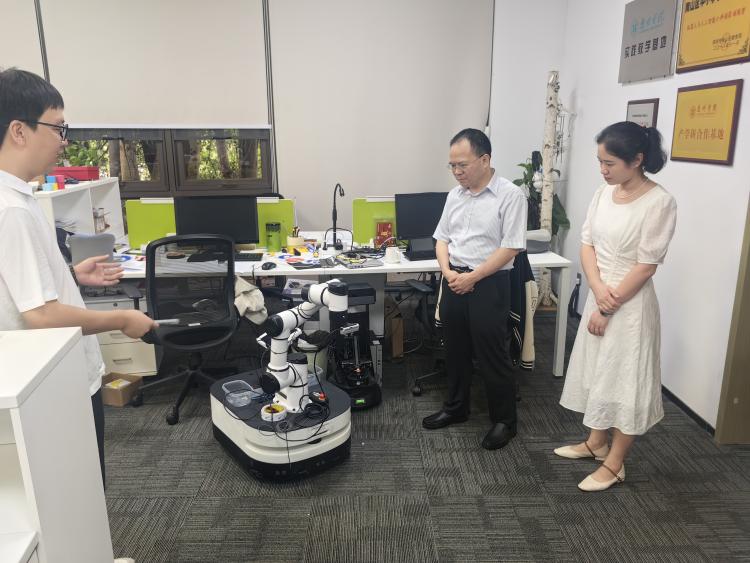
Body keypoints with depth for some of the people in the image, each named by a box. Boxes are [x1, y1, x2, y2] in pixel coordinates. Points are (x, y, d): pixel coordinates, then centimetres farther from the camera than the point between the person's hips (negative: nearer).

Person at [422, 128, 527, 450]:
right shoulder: (455, 195, 8)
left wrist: (472, 277, -17)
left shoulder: (510, 195, -11)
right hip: (453, 282, 6)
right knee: (455, 350, 17)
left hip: (489, 284, -6)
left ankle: (504, 421, 21)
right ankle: (455, 408, 36)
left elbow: (510, 247, -15)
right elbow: (442, 238, 12)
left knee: (492, 356, 3)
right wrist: (447, 271, -6)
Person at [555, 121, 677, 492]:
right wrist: (598, 289, -12)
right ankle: (596, 441, 36)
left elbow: (646, 266, -17)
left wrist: (608, 308, -14)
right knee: (597, 370, 18)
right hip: (599, 295, 7)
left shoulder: (659, 203, -17)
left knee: (624, 379, 4)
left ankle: (614, 464, 19)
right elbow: (587, 244, 3)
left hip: (630, 303, -7)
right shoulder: (603, 194, 3)